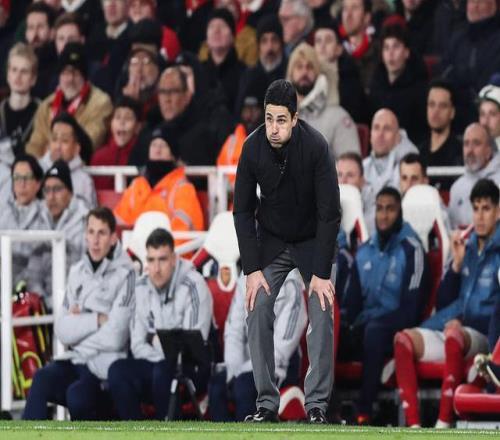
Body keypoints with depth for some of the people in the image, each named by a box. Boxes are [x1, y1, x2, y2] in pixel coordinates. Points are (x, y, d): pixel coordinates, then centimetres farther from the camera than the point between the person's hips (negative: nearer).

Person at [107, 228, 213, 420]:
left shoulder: (193, 286, -13)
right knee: (118, 371, -22)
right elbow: (137, 345, 3)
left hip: (192, 369, -5)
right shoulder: (141, 288, 4)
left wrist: (160, 342, -9)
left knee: (163, 371, -36)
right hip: (154, 363, 5)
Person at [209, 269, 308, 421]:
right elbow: (233, 329, 4)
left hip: (278, 366, -6)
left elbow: (283, 345, -17)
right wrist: (234, 370, -10)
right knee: (216, 385, -19)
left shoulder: (291, 283, -13)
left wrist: (244, 371, -20)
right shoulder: (246, 279, 7)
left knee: (244, 386, -31)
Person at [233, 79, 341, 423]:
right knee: (258, 312, -10)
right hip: (272, 240, 2)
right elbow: (243, 211, -11)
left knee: (322, 315, -14)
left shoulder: (315, 147, -29)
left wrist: (321, 273, -24)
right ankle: (266, 402, -3)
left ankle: (317, 404, -6)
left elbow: (330, 213, -24)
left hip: (313, 240, -2)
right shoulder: (253, 148, -21)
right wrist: (252, 269, -16)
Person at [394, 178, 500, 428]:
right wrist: (457, 264, 5)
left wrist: (464, 321, -16)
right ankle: (413, 425, -29)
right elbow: (443, 302, 18)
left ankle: (444, 425, -41)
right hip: (452, 329, 6)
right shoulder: (467, 248, 18)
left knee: (454, 335, -39)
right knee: (404, 339, -20)